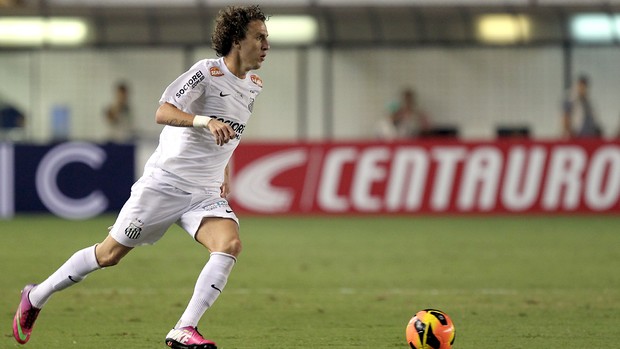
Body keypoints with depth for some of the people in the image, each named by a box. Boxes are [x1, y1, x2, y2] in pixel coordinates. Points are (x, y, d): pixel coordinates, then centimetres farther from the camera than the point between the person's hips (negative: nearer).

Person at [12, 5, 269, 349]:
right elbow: (162, 113, -26)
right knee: (110, 254, 2)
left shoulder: (254, 87, 8)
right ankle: (36, 298, 23)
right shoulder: (207, 71, -14)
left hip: (206, 193, 6)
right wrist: (206, 121, -40)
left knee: (230, 244, -23)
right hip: (164, 182, -6)